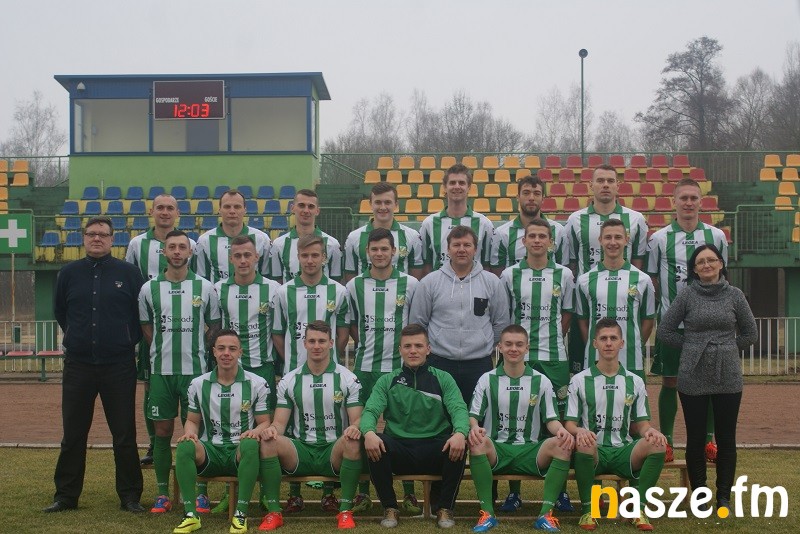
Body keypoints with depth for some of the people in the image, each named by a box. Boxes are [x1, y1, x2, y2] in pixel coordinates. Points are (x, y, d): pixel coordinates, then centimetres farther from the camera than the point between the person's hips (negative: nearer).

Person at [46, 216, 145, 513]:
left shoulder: (129, 273, 0)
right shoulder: (68, 274, 6)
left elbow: (142, 314, 8)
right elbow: (59, 311, 19)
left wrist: (128, 341, 5)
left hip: (119, 366, -2)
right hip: (78, 365, 2)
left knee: (125, 434, 3)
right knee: (73, 435, 7)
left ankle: (130, 496, 12)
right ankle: (66, 495, 18)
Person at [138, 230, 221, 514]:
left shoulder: (205, 287, 2)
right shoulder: (149, 289, 5)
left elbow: (215, 327, 9)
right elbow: (146, 327, 13)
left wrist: (205, 358, 1)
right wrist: (164, 352, 5)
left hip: (196, 370, -1)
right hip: (161, 370, 1)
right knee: (163, 431, 5)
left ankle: (200, 491, 11)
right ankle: (162, 493, 14)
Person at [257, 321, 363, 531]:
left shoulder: (347, 379, 4)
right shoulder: (289, 380, 9)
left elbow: (357, 420, -1)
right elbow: (280, 423, 5)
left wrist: (354, 428, -27)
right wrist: (272, 428, -21)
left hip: (334, 451, -1)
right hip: (299, 451, 1)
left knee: (353, 442, -35)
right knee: (268, 441, -28)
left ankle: (345, 511, -21)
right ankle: (273, 511, -17)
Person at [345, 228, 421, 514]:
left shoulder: (410, 284, 1)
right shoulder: (354, 285, 6)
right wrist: (366, 344, 6)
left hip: (401, 366, -1)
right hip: (365, 367, 2)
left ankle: (409, 492, 13)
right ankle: (363, 491, 16)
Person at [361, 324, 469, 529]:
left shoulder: (443, 379, 10)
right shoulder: (387, 381, 11)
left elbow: (458, 409, -4)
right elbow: (371, 411, -2)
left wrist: (460, 433, -29)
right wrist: (369, 432, -27)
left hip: (435, 452, 0)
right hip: (399, 452, 1)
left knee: (459, 445, -32)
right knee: (374, 443, -31)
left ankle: (444, 506, -8)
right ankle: (390, 507, -9)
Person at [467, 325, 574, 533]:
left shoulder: (541, 381, 10)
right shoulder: (487, 380, 8)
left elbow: (551, 419, 8)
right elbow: (473, 416, 4)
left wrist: (561, 430, -17)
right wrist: (474, 428, -22)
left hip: (530, 451, 1)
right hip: (495, 450, -1)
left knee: (562, 444, -29)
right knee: (477, 443, -35)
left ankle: (546, 513, -25)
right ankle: (487, 513, -26)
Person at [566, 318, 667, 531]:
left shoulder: (635, 382, 13)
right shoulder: (579, 380, 6)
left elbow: (641, 424, 12)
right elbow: (570, 423, 2)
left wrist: (649, 431, -13)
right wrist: (579, 431, -23)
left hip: (624, 451, 2)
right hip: (592, 452, -2)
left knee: (657, 444, -27)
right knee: (584, 443, -37)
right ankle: (587, 509, -19)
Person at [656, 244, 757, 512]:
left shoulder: (734, 295, 3)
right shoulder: (687, 295, 0)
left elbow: (750, 334, 12)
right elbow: (664, 331, 4)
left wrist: (726, 348, 6)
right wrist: (692, 346, 1)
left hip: (728, 377, 1)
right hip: (693, 377, -1)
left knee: (726, 439, 5)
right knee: (695, 439, 5)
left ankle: (724, 497, 16)